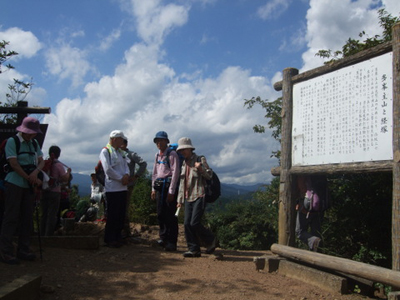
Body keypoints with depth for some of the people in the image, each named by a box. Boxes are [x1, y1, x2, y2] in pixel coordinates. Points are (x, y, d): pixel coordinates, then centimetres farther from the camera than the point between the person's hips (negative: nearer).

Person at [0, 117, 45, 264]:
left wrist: (35, 172, -14)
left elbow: (41, 162, 8)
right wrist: (30, 178, -12)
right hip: (15, 184, -6)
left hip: (29, 185, 6)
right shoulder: (12, 141, -7)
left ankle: (23, 249, 16)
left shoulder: (34, 143, 12)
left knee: (27, 218, 8)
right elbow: (14, 164, -13)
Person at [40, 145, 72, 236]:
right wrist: (68, 171, 4)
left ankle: (42, 234, 16)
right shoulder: (58, 165, -9)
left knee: (44, 214, 12)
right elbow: (65, 178, -14)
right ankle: (48, 235, -1)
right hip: (55, 192, -5)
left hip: (44, 191, 5)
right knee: (52, 214, 0)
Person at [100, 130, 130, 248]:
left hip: (123, 187, 8)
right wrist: (121, 179, -13)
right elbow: (108, 169, -16)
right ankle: (109, 239, 8)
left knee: (121, 214, 11)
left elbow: (125, 165, 14)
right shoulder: (105, 151, -7)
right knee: (112, 215, -2)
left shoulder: (120, 152, 18)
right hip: (112, 188, -8)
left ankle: (117, 237, 22)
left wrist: (126, 175, -8)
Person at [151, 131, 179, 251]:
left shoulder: (172, 154, -8)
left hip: (169, 185, -7)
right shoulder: (157, 155, 15)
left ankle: (172, 242, 0)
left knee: (170, 215, -5)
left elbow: (175, 173, -12)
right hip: (159, 186, 7)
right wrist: (153, 188, 15)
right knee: (160, 213, 9)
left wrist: (171, 191, -15)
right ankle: (163, 237, 22)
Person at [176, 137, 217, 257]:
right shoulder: (184, 163, 17)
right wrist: (180, 199, 18)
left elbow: (209, 175, -5)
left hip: (199, 196, -7)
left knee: (195, 223, -13)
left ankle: (211, 241, 10)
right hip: (188, 198, 7)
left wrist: (201, 168, -24)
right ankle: (194, 250, 8)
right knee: (187, 224, 0)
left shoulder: (200, 159, -1)